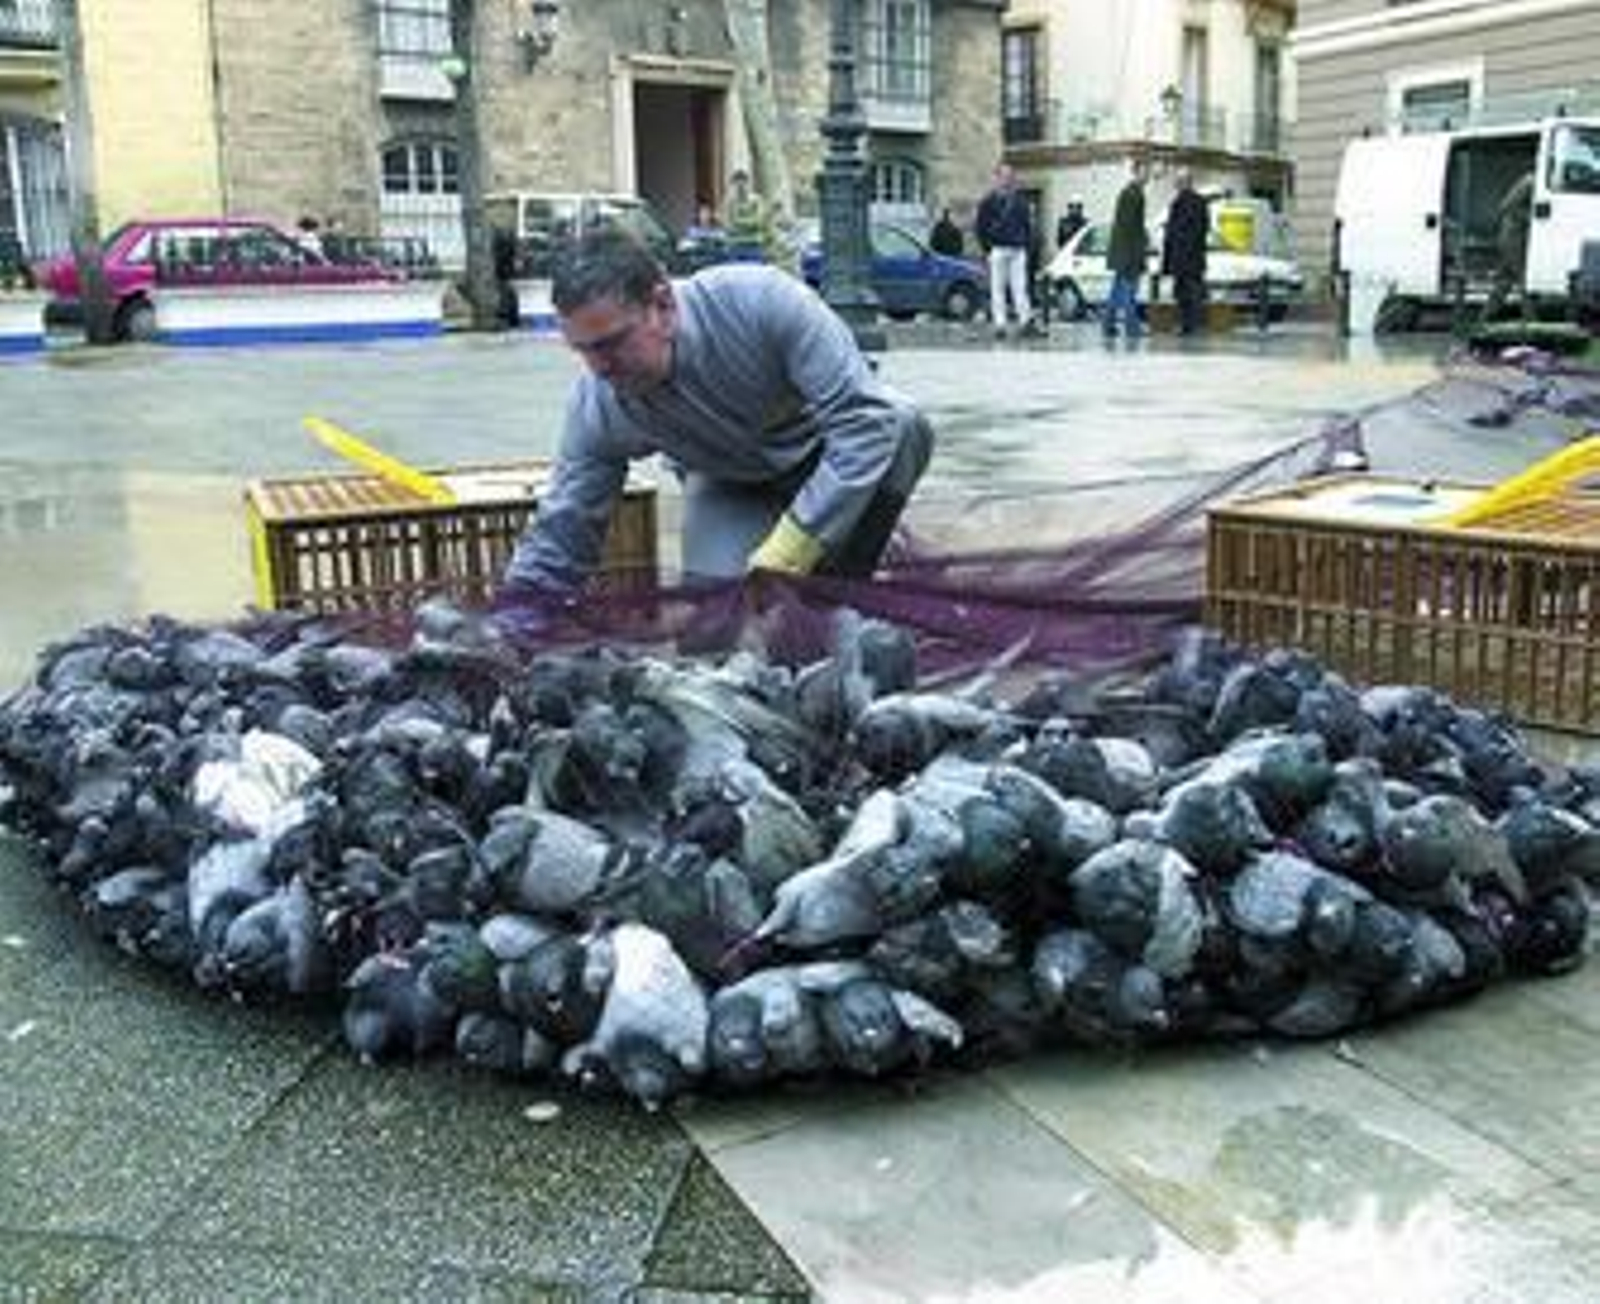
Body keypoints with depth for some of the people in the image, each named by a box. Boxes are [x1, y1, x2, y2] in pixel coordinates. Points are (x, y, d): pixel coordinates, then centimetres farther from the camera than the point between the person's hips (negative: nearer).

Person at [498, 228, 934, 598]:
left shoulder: (761, 300, -37)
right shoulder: (596, 407, -26)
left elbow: (866, 420, -38)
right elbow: (553, 547, -17)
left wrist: (785, 557, -41)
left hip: (822, 451, -1)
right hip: (733, 487, 1)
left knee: (905, 429, -33)